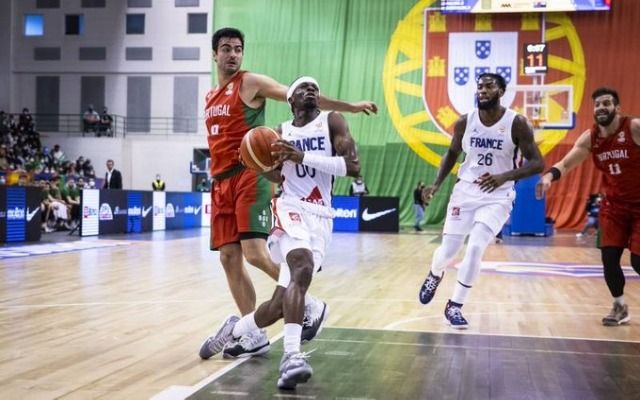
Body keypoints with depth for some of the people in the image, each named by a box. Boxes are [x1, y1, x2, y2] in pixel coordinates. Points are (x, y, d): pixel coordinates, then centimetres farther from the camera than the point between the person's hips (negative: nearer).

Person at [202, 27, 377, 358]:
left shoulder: (251, 82, -1)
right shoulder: (210, 96, 21)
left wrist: (350, 107, -16)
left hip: (250, 177, -7)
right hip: (221, 182, 7)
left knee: (255, 253, -17)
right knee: (229, 259, 2)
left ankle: (310, 305, 3)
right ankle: (254, 336, 11)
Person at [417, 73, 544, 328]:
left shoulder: (517, 123, -12)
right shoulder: (464, 122, -3)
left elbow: (537, 163, -11)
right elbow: (452, 154, 14)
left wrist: (505, 177, -27)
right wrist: (437, 183, 1)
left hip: (497, 197, -2)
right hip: (465, 192, 2)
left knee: (475, 248, -18)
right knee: (448, 250, 2)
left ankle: (454, 307, -1)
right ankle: (434, 276, 40)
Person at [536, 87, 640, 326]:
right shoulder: (589, 138, -3)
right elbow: (565, 164, -3)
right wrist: (549, 176, -24)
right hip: (613, 204, 4)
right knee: (609, 257, -1)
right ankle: (619, 307, 21)